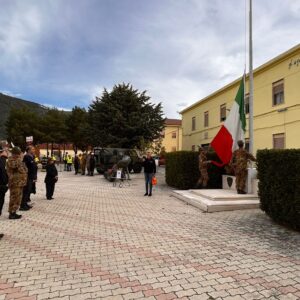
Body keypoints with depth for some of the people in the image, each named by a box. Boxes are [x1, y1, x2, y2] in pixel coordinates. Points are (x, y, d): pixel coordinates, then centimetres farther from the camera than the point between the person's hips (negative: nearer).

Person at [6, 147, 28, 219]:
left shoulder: (18, 160, 19)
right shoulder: (11, 160, -9)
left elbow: (24, 170, 29)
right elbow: (14, 165, -30)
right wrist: (20, 159, -21)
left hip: (19, 183, 10)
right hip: (15, 183, -9)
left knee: (17, 198, 13)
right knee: (14, 198, -7)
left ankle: (14, 212, 21)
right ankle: (12, 213, 0)